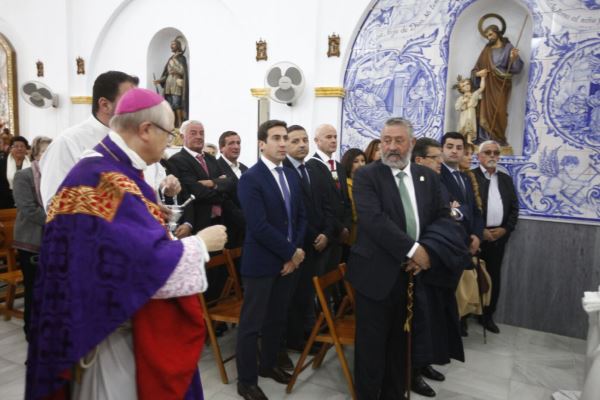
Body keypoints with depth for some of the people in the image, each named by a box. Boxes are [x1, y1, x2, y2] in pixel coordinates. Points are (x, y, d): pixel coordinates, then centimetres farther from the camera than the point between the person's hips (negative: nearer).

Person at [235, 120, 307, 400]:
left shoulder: (292, 176, 9)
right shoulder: (250, 178, -14)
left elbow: (301, 217, 11)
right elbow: (258, 226, -22)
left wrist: (296, 251, -3)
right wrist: (290, 252, -15)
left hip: (288, 259, 7)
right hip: (261, 262, -7)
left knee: (277, 319, 18)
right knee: (252, 323, 6)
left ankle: (268, 364, 38)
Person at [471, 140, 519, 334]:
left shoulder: (506, 179, 14)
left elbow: (514, 207, 12)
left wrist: (505, 229, -2)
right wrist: (478, 231, -13)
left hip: (499, 235, 5)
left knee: (493, 277, 10)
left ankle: (487, 316, 24)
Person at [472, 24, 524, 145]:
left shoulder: (508, 48, 5)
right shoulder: (486, 50, 15)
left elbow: (516, 68, -4)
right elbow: (476, 68, 12)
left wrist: (514, 58, -24)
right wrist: (477, 73, -11)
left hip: (501, 84, -3)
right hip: (488, 85, 3)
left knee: (499, 111, -10)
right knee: (486, 110, -5)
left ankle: (499, 139, -7)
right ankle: (486, 139, -5)